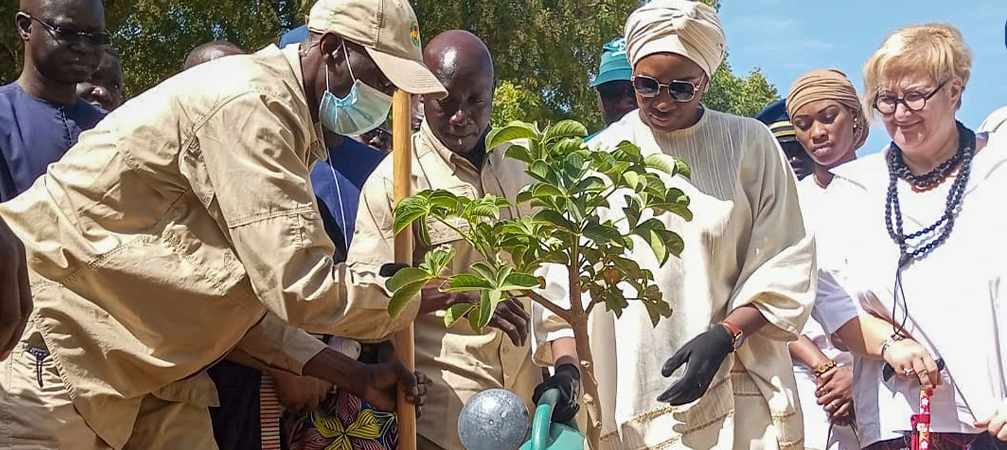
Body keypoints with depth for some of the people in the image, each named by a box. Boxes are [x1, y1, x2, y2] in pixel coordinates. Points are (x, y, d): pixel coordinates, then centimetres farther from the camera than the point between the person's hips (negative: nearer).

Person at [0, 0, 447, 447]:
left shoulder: (279, 112, 10)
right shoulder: (250, 103, -20)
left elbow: (249, 293, 10)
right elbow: (301, 287, -24)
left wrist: (354, 375, 4)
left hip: (140, 359, 10)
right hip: (53, 337, -10)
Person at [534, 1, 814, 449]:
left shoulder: (750, 145, 1)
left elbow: (784, 267, 0)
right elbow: (566, 276, 4)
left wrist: (724, 336, -12)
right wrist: (565, 368, -8)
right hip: (633, 398, 1)